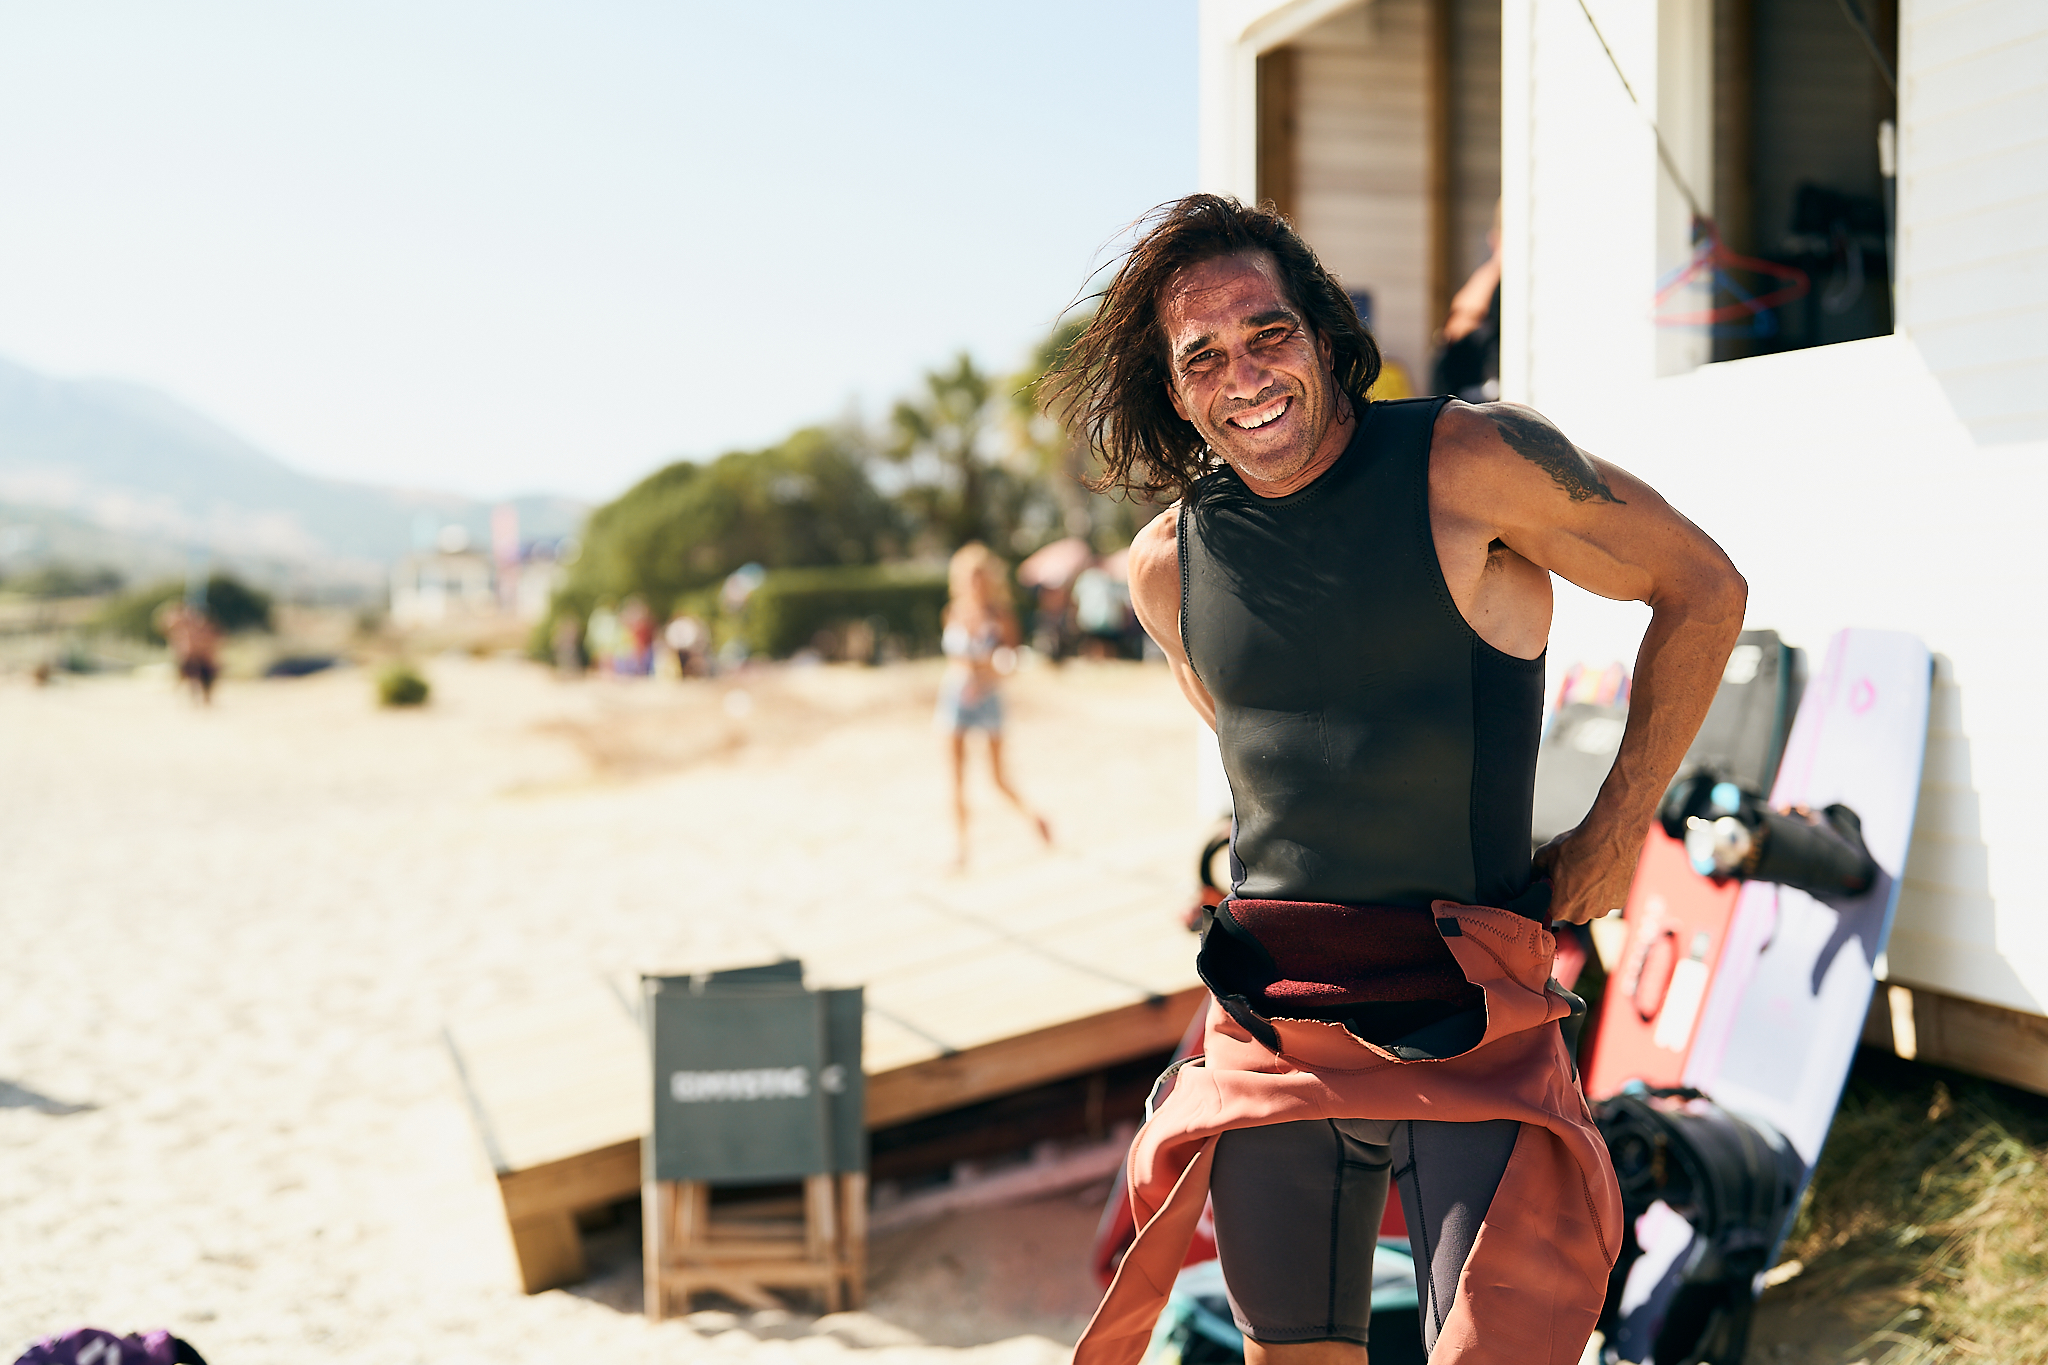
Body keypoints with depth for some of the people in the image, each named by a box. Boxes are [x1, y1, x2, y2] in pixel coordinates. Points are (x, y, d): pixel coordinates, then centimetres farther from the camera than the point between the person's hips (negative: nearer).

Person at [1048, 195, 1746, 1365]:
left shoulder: (1473, 466, -8)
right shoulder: (1168, 564, 5)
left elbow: (1703, 588, 3)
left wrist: (1617, 828, 1)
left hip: (1470, 1019, -4)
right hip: (1270, 1036, 4)